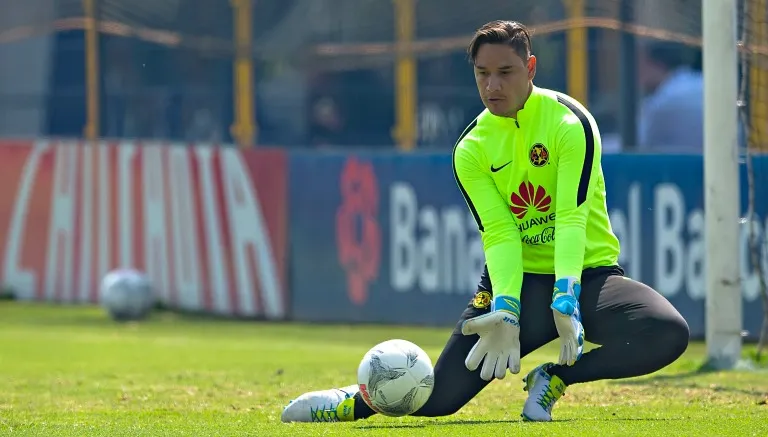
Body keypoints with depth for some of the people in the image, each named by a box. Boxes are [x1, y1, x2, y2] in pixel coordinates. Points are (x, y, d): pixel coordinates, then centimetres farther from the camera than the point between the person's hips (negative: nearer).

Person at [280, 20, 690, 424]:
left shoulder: (569, 121, -10)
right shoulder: (471, 150, -1)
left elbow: (572, 217, -21)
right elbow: (499, 234, -11)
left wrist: (565, 296, -35)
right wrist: (504, 310, -29)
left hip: (587, 272, -1)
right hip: (519, 277, 2)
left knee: (670, 332, -31)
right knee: (441, 396, -12)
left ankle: (553, 378, -11)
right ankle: (358, 400, 18)